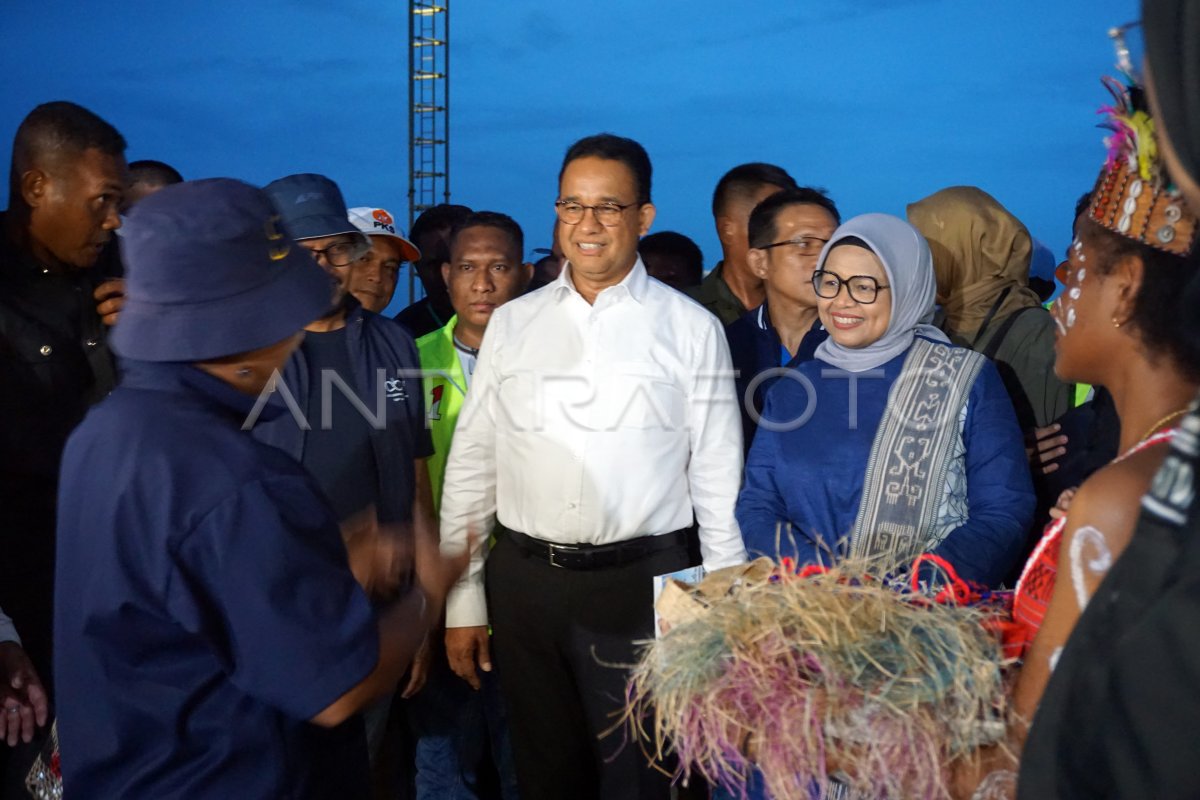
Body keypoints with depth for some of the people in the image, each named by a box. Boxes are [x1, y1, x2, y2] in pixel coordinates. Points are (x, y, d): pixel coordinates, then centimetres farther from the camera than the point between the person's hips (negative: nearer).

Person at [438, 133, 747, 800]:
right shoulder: (512, 324, 5)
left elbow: (718, 477, 0)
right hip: (524, 578, 3)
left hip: (641, 583, -3)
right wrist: (463, 600, 5)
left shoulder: (691, 329, -2)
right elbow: (471, 466, 7)